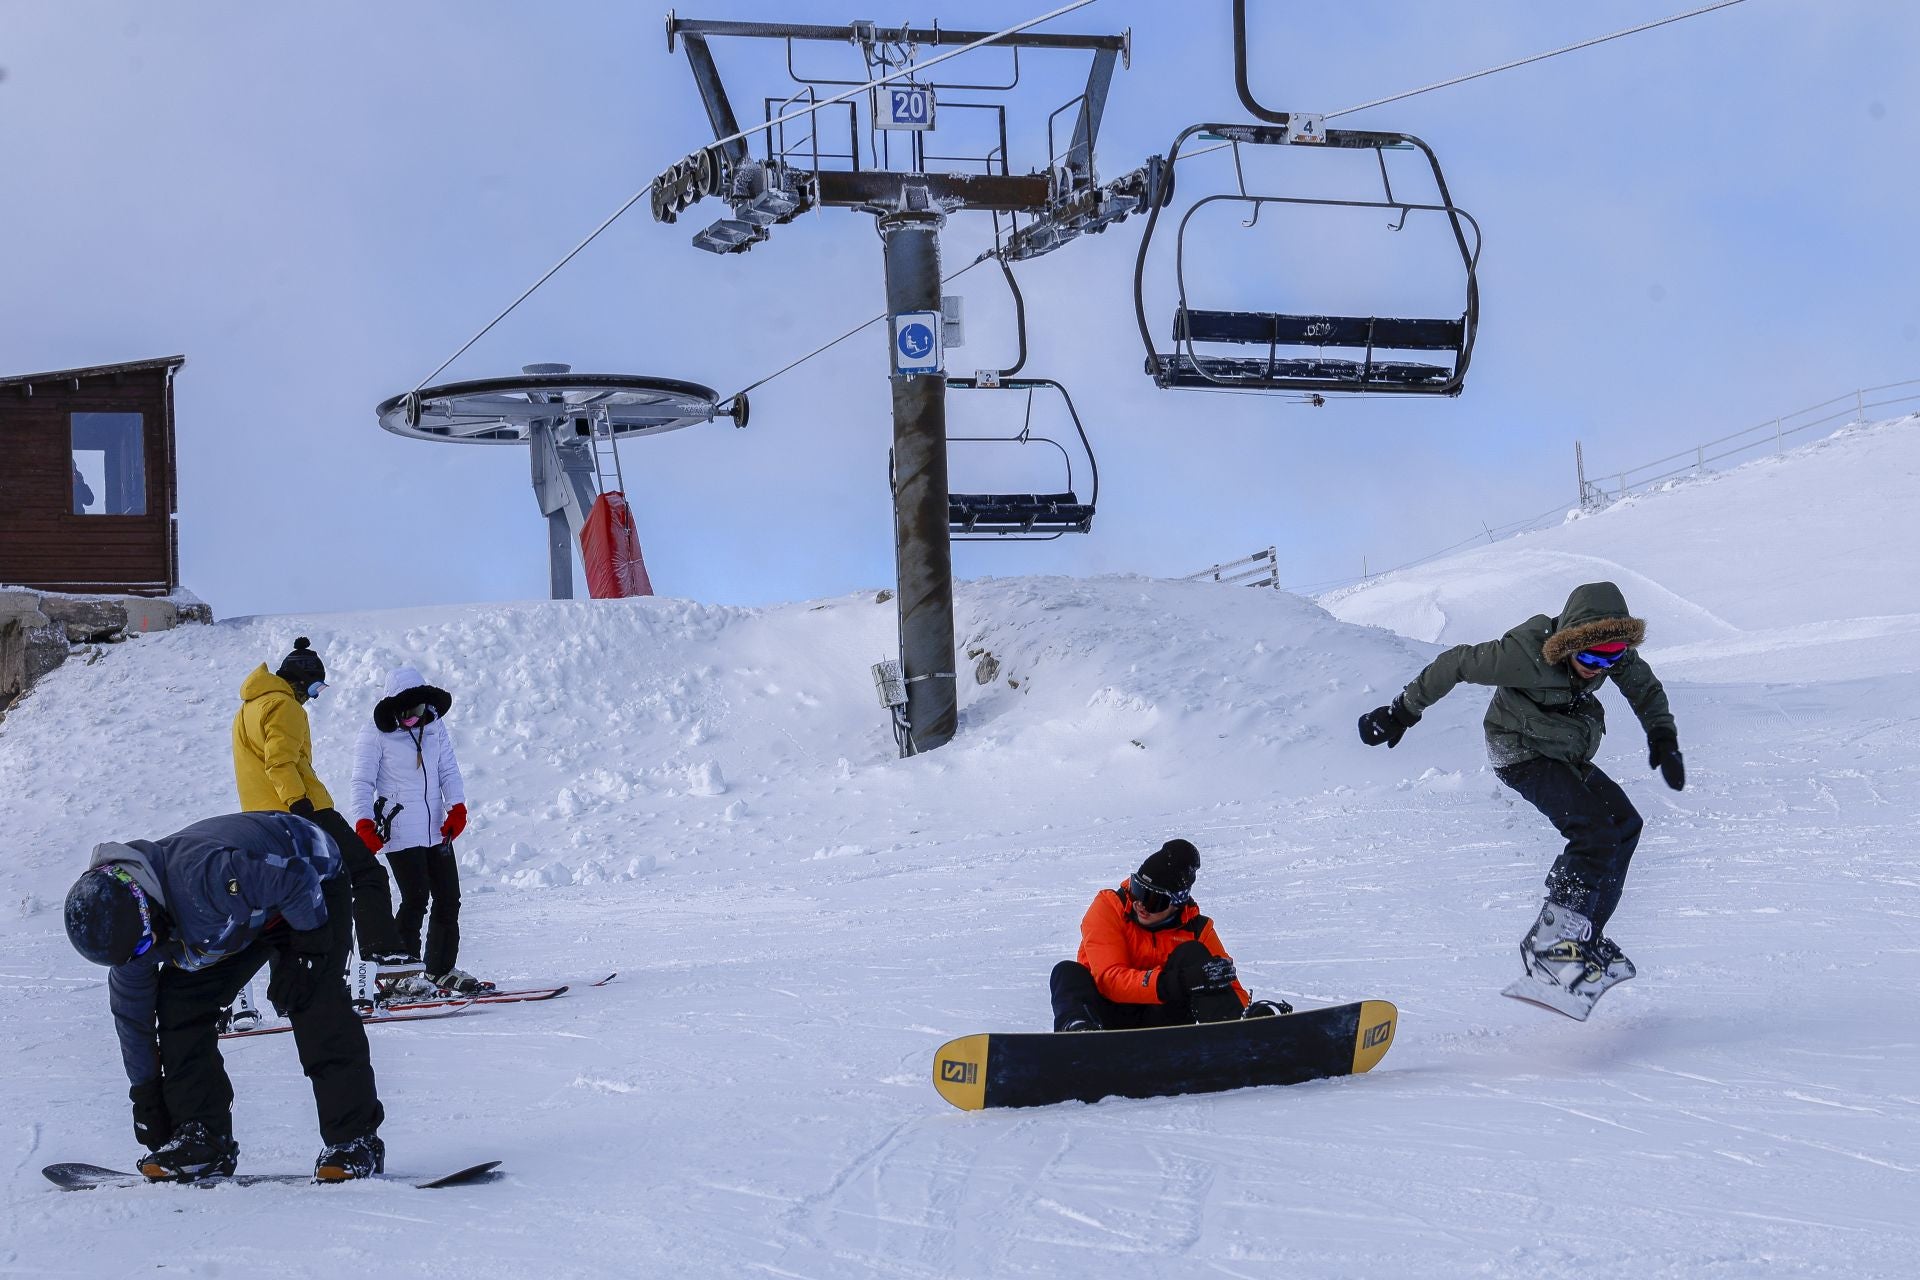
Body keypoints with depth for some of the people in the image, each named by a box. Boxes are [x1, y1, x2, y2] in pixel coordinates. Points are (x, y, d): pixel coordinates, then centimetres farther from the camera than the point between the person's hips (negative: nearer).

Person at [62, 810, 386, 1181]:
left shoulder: (204, 875, -43)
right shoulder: (124, 920, -16)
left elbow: (297, 877, -33)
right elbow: (131, 1012, -2)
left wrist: (308, 947, -26)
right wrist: (144, 1092, 4)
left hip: (311, 880, -7)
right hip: (245, 913, 7)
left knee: (315, 1002, -24)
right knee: (178, 1001, -7)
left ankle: (355, 1140, -19)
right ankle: (202, 1138, -4)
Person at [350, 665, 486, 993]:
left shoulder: (435, 725, 8)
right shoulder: (375, 733, -7)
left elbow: (448, 770, 11)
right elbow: (363, 782, -8)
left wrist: (457, 807, -3)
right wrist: (364, 823, -20)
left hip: (438, 829, 6)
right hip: (400, 832, -6)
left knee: (448, 899, 9)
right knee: (416, 899, -13)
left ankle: (442, 970, 22)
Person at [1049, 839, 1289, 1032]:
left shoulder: (1195, 929, 0)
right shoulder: (1108, 908, -9)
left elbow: (1229, 985, -3)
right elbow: (1109, 979, -22)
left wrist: (1248, 1011, -29)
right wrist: (1175, 983, -37)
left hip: (1159, 1025, 1)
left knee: (1192, 954, -17)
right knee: (1069, 973, -28)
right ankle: (1077, 1029, -61)